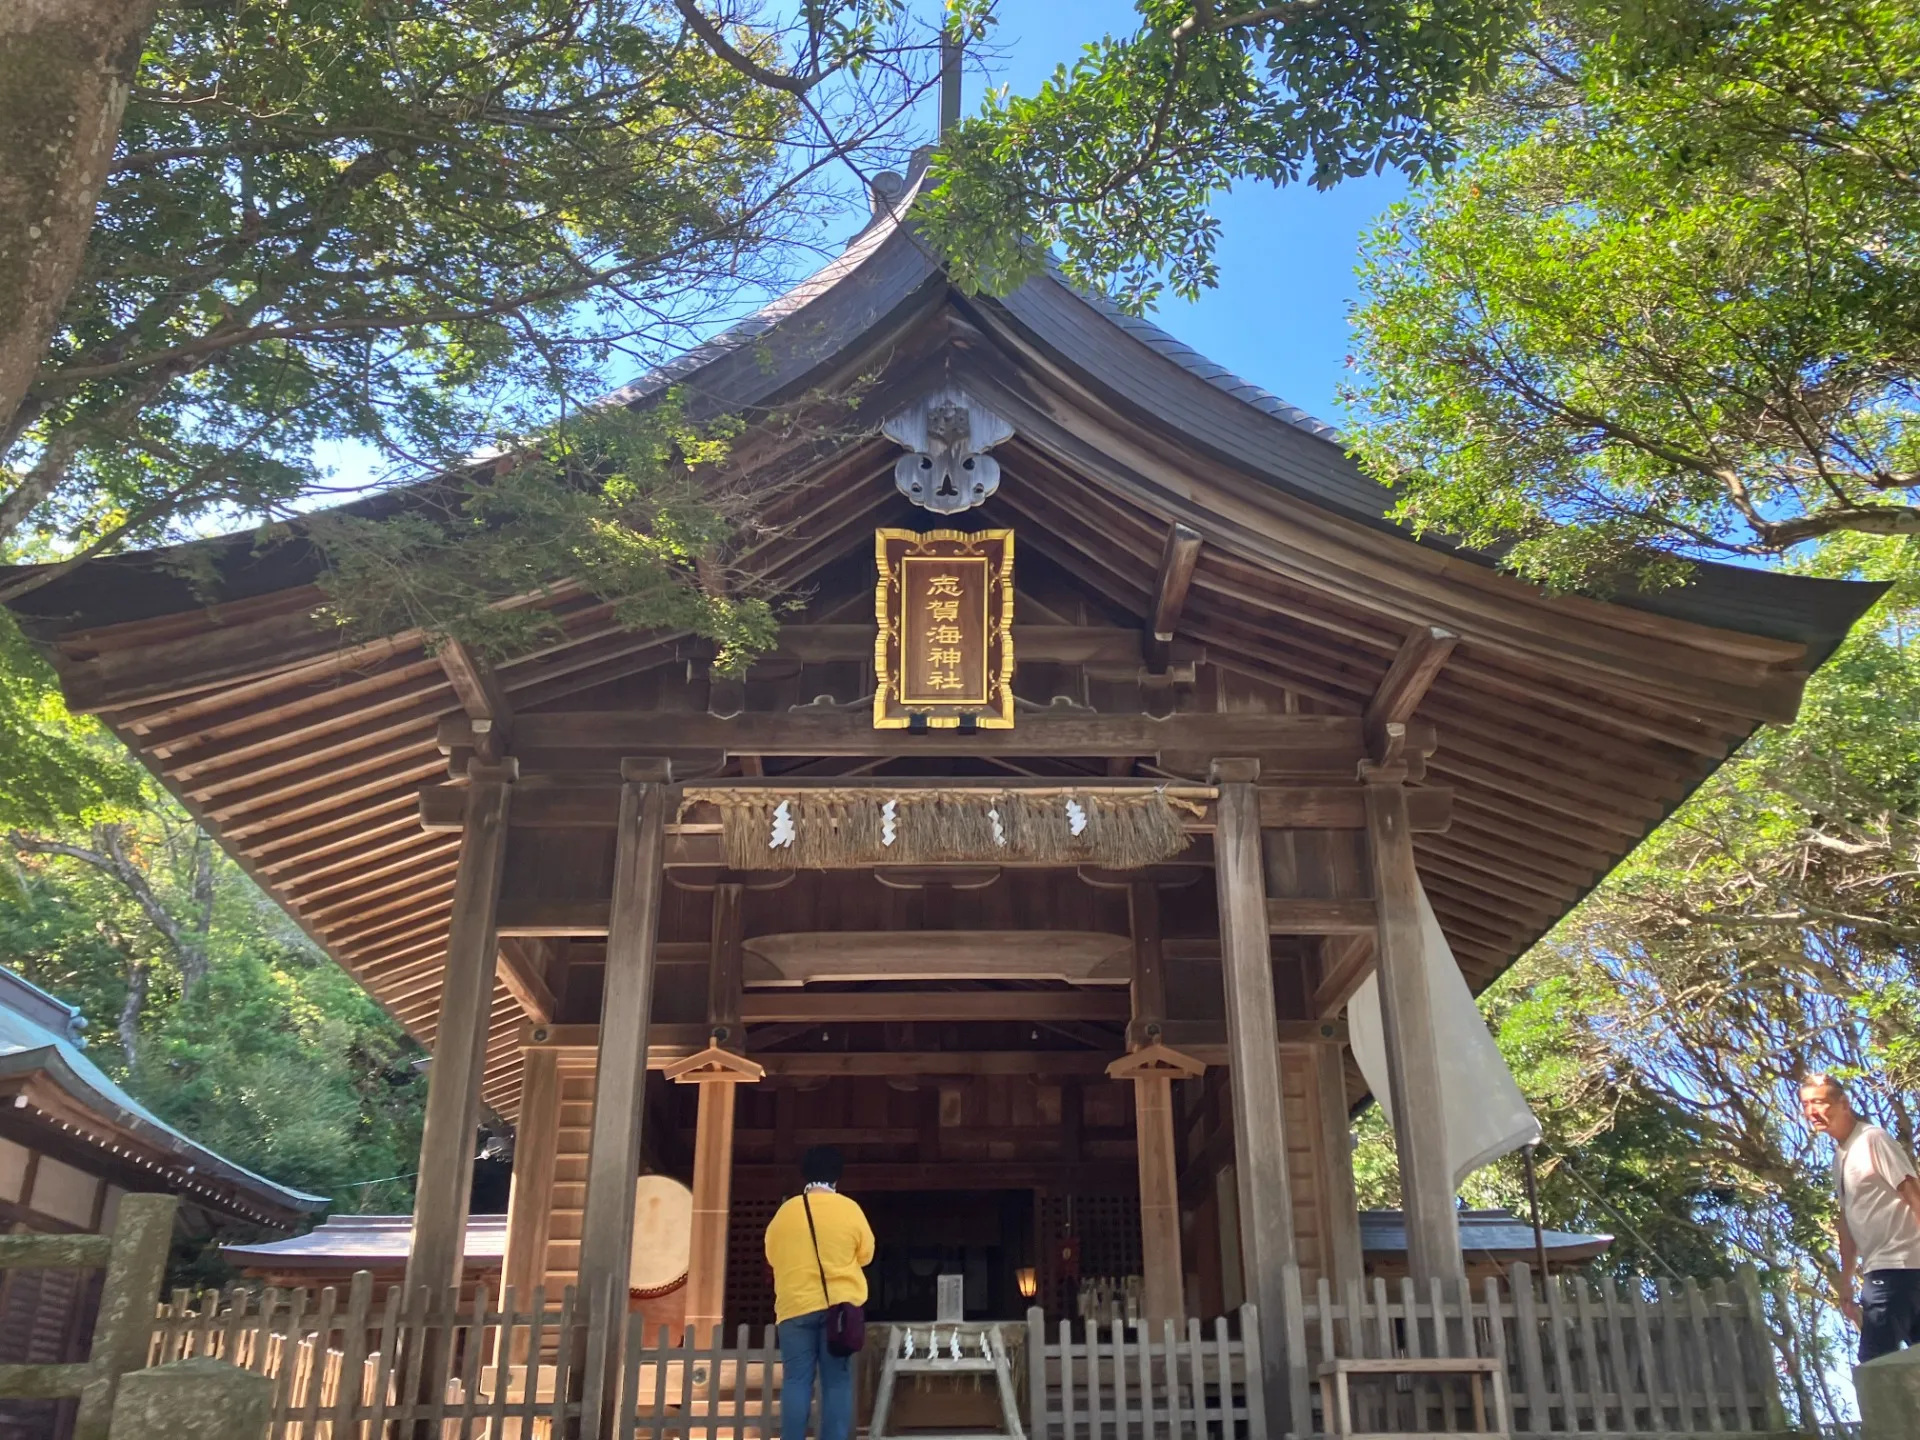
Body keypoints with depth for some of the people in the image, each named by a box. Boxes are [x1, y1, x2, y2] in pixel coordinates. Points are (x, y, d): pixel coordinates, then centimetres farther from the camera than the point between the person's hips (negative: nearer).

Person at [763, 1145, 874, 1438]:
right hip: (839, 1304, -1)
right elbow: (866, 1254, 9)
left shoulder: (785, 1212, 2)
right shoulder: (850, 1209, -1)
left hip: (795, 1306, 1)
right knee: (837, 1382, 2)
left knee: (796, 1381, 2)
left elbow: (772, 1256, 14)